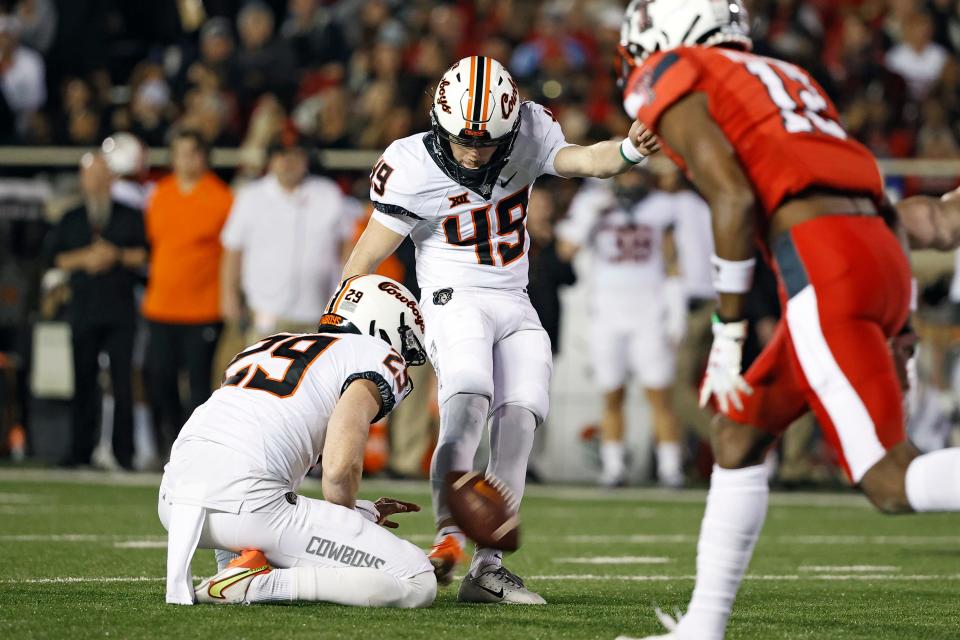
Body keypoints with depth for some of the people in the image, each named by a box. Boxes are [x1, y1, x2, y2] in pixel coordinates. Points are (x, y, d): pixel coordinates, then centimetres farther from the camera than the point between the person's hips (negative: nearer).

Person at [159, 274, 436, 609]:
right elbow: (340, 468, -6)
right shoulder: (377, 357, 8)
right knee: (417, 583, -3)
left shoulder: (268, 346, 31)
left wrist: (362, 513, 35)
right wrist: (350, 524, 14)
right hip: (246, 500, -8)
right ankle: (255, 585, -11)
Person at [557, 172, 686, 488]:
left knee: (659, 396, -6)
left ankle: (671, 467, -5)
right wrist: (590, 214, -19)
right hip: (607, 316, 1)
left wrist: (676, 317, 2)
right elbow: (568, 249, -9)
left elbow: (672, 265, 8)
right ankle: (613, 466, 8)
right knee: (612, 398, 2)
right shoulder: (592, 203, 3)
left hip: (649, 316, -1)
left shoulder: (660, 207, 4)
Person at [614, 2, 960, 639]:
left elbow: (734, 198, -8)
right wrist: (899, 331, 23)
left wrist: (729, 331, -5)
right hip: (882, 255, 9)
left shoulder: (673, 81, 8)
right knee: (739, 432, 21)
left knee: (891, 483, -12)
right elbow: (882, 207, 23)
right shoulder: (781, 77, 30)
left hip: (820, 268, -9)